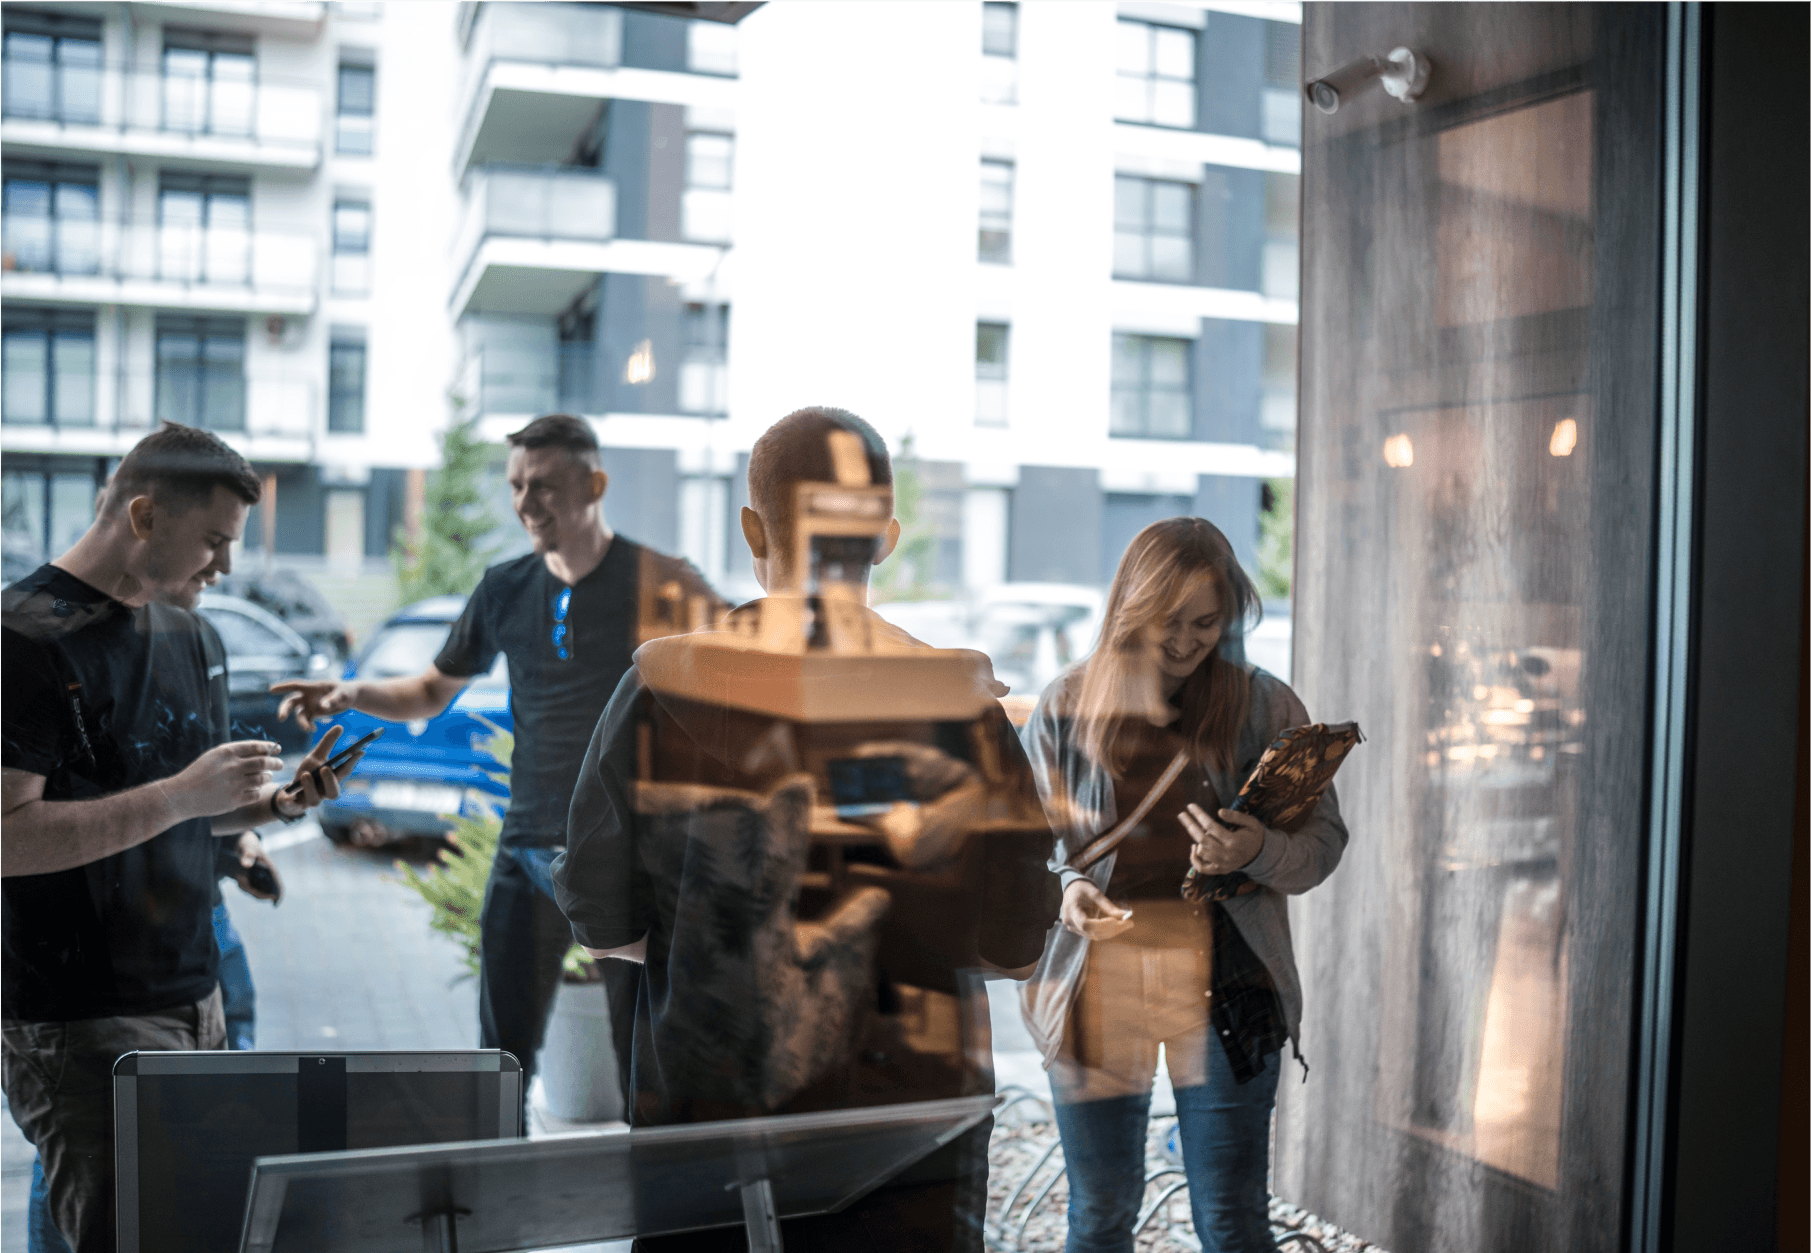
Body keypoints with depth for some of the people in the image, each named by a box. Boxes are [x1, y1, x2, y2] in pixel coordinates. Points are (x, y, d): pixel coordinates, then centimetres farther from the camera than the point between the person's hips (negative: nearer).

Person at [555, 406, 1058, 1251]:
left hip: (706, 1112, 1)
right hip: (906, 1118, 0)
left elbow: (600, 919, -3)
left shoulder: (663, 689, -10)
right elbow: (1012, 935, -10)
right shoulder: (958, 701, -10)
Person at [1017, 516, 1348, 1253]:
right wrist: (1063, 889, -15)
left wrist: (1258, 852, -19)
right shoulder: (1066, 705, 0)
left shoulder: (1266, 708, 0)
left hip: (1223, 984, -1)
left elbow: (1324, 842, 2)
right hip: (1096, 984, 1)